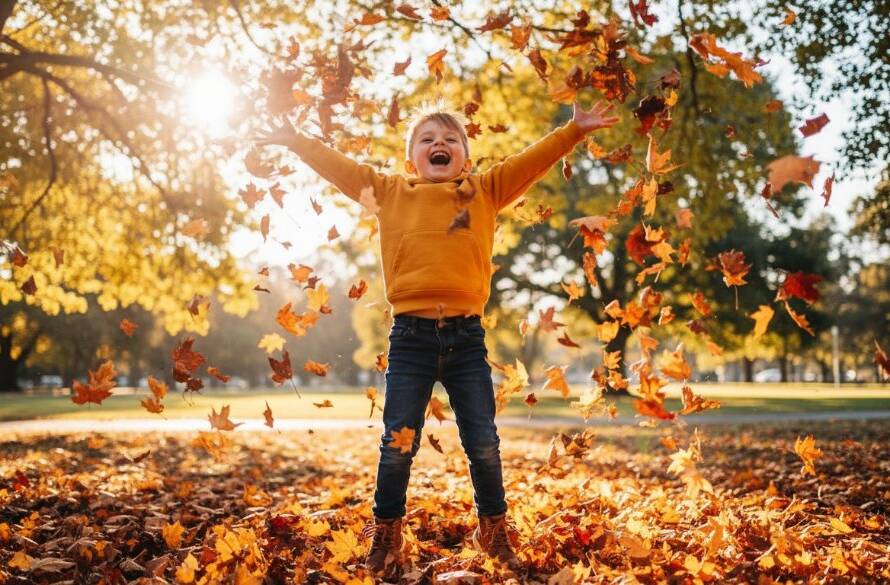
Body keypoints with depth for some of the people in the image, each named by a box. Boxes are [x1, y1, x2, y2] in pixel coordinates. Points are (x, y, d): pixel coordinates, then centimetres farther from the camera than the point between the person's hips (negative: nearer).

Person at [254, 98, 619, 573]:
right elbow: (338, 166, 14)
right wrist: (295, 140, 12)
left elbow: (532, 161, 7)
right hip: (410, 337, 0)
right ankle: (386, 535, 20)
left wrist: (575, 131, 0)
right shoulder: (390, 192, 10)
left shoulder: (485, 192, 10)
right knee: (397, 443, 5)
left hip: (467, 337, 1)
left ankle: (494, 530, 23)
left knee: (483, 443, 6)